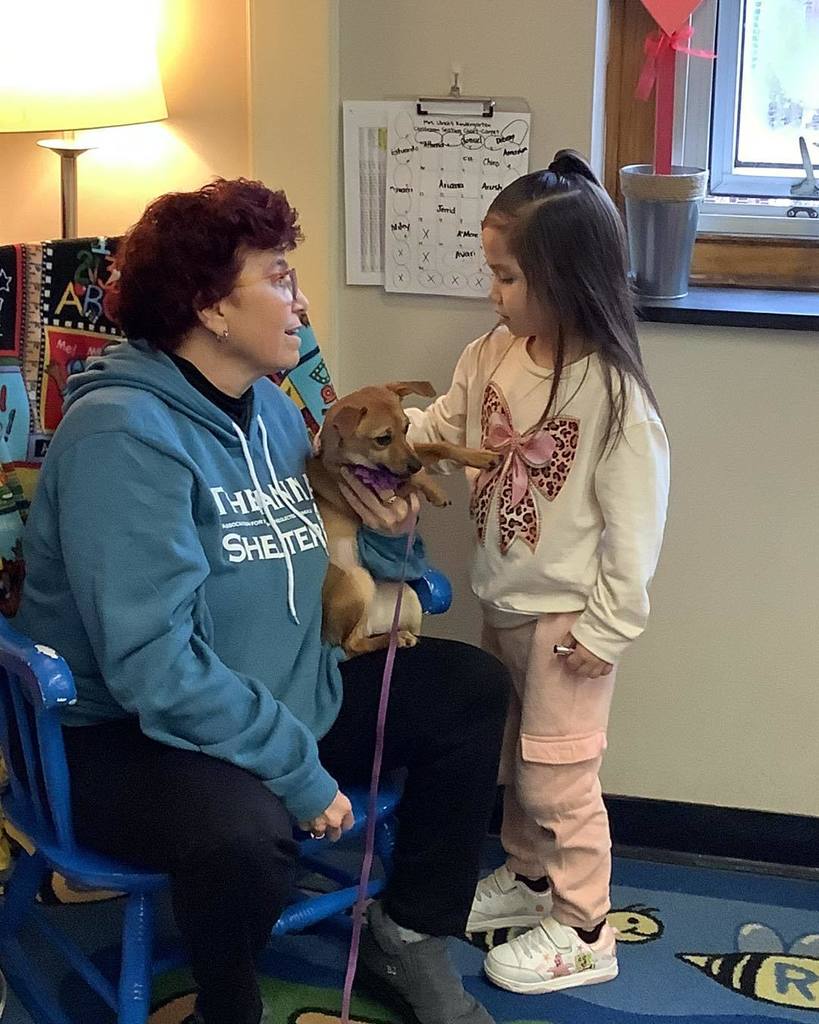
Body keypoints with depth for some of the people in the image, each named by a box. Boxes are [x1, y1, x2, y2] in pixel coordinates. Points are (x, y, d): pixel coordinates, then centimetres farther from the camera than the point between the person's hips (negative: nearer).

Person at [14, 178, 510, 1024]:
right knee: (242, 829, -39)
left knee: (471, 689, 9)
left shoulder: (273, 408, 7)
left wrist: (383, 529, -3)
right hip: (135, 736, -9)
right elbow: (157, 667, -29)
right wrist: (299, 770, -23)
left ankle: (408, 934, 21)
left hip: (291, 695, 9)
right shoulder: (125, 432, -23)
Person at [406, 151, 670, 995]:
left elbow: (636, 519, -20)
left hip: (564, 616, -7)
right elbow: (437, 427, 7)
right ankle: (529, 873, 45)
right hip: (501, 603, 7)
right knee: (513, 756, 24)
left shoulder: (610, 393, -24)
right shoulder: (492, 356, -5)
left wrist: (608, 626, -18)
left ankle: (582, 930, 22)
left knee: (556, 774, 4)